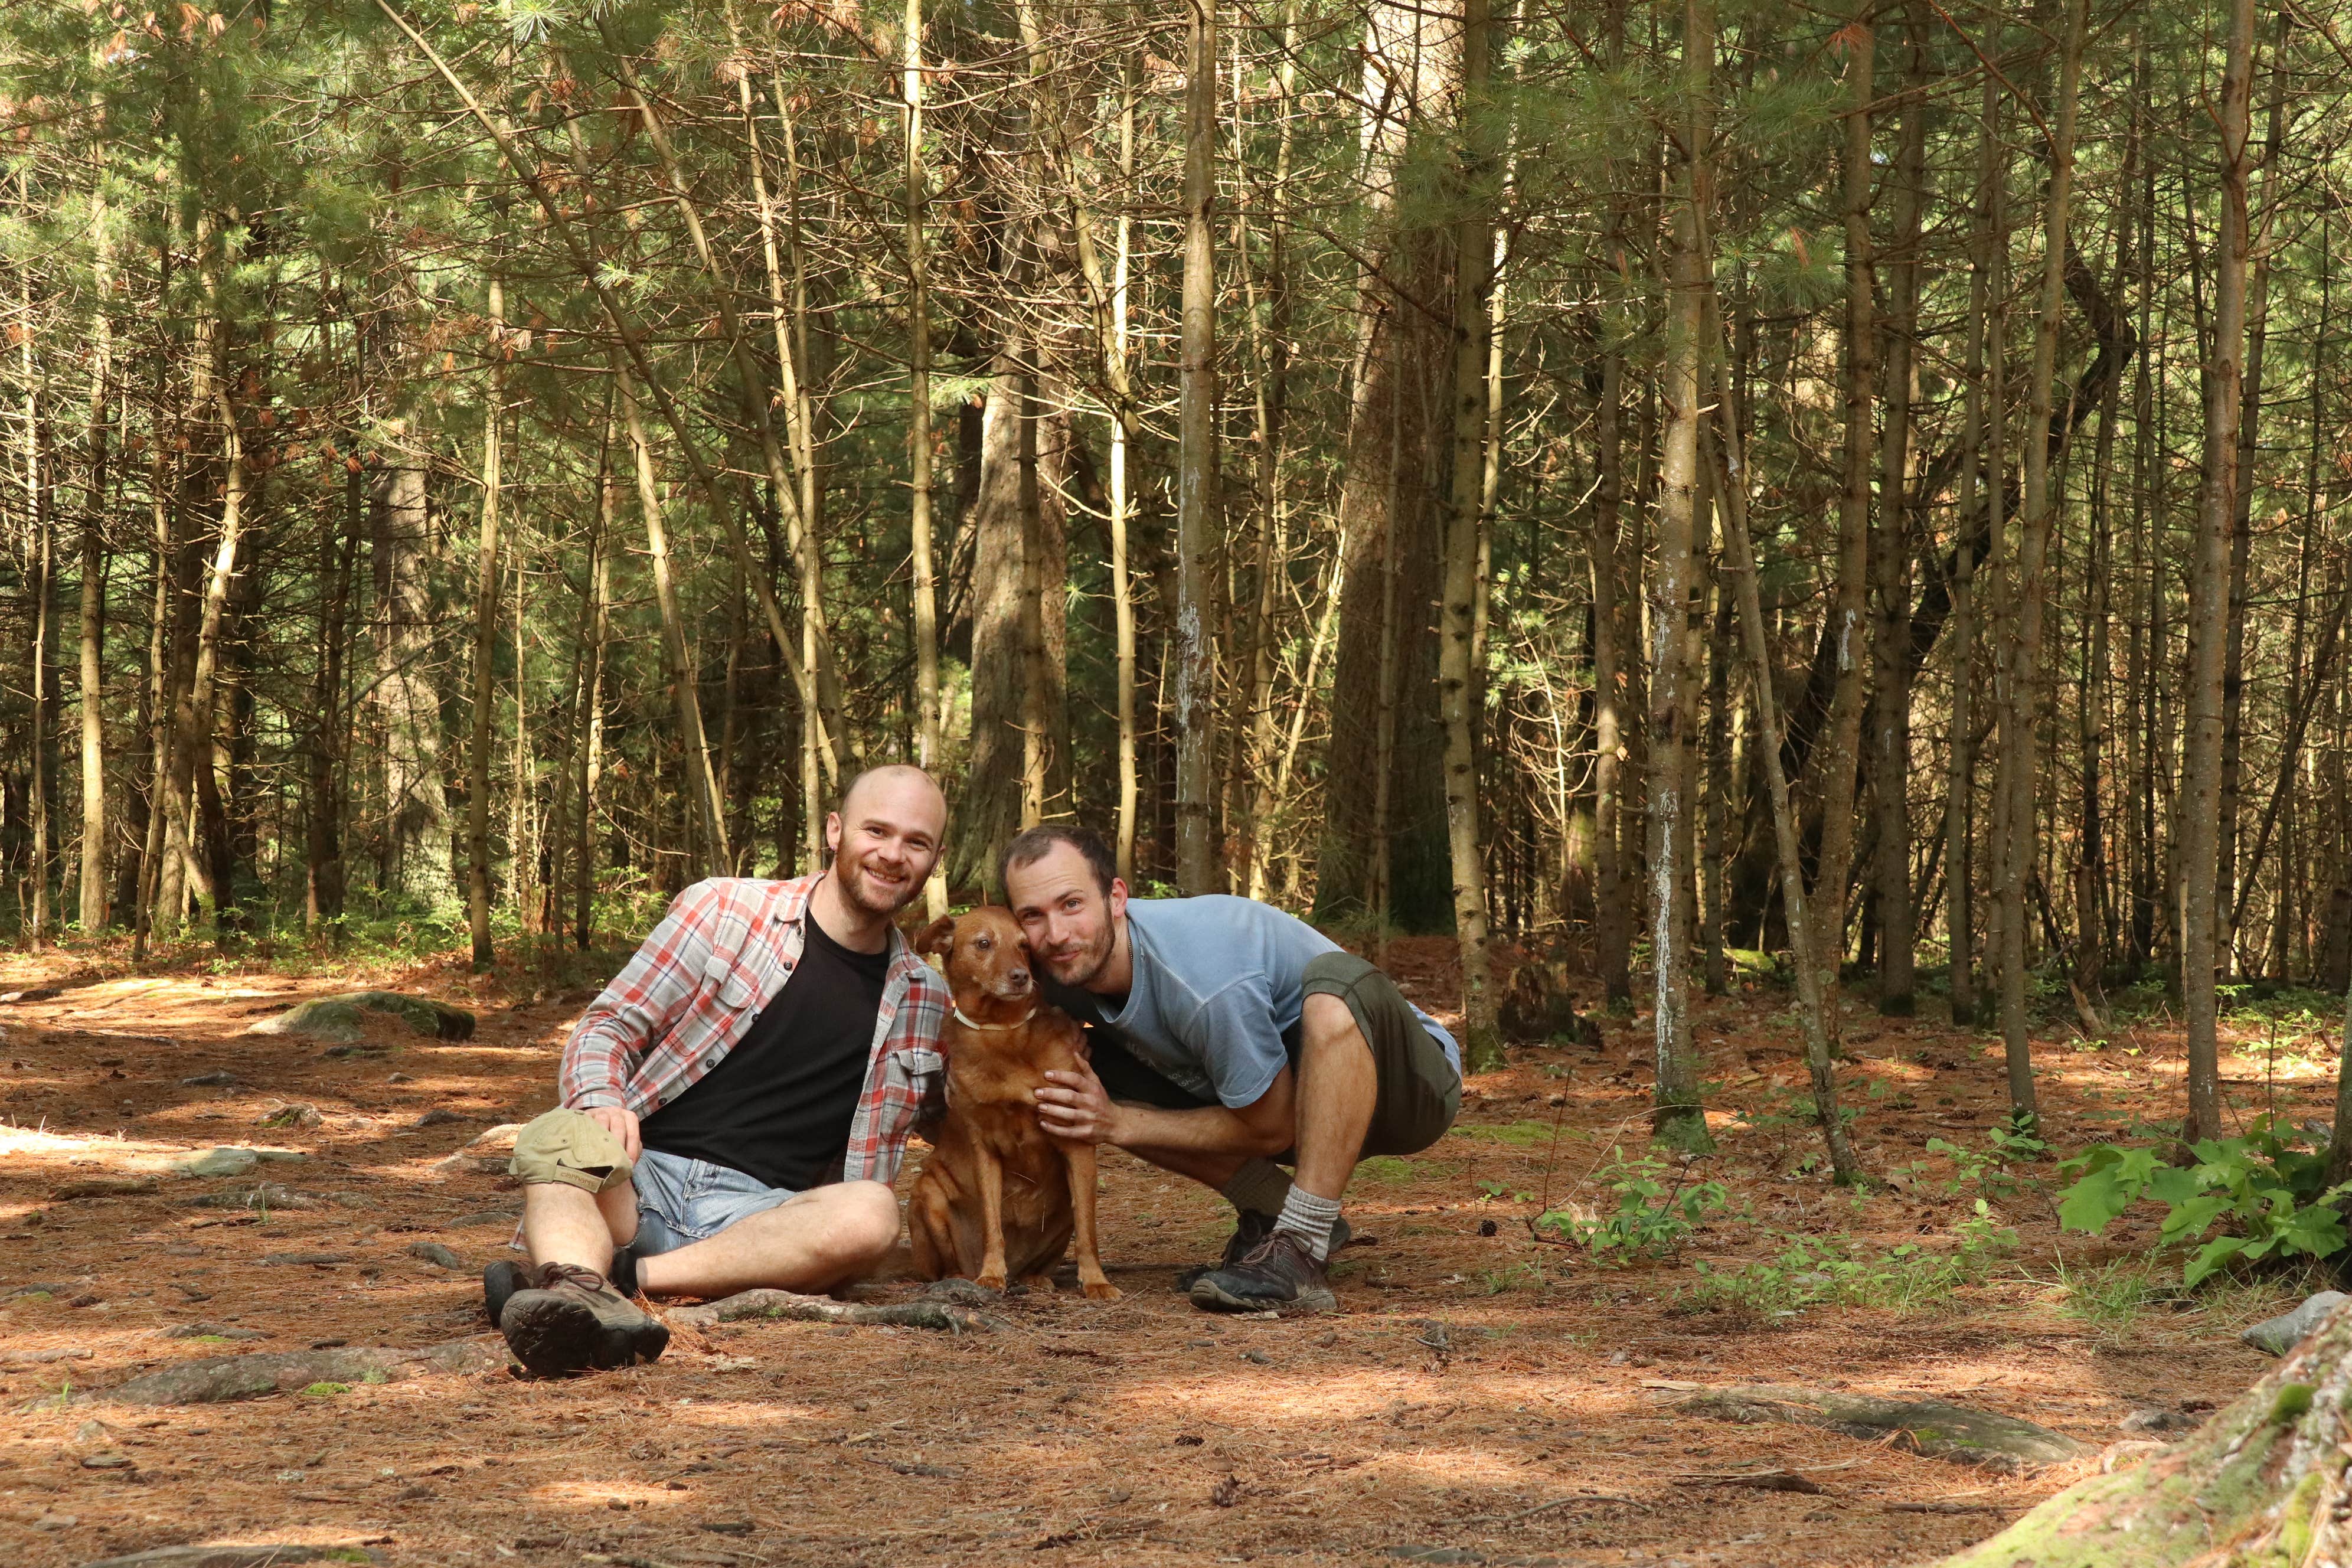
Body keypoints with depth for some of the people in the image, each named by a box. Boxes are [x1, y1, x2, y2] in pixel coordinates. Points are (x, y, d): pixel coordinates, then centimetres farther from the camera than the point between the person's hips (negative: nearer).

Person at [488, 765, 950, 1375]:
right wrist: (602, 1100, -15)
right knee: (558, 1137, -36)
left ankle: (620, 1276, -40)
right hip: (639, 1176, -1)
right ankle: (580, 1299, -68)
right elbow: (609, 1025, 6)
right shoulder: (724, 909, 8)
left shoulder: (923, 999, 16)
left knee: (873, 1214, -33)